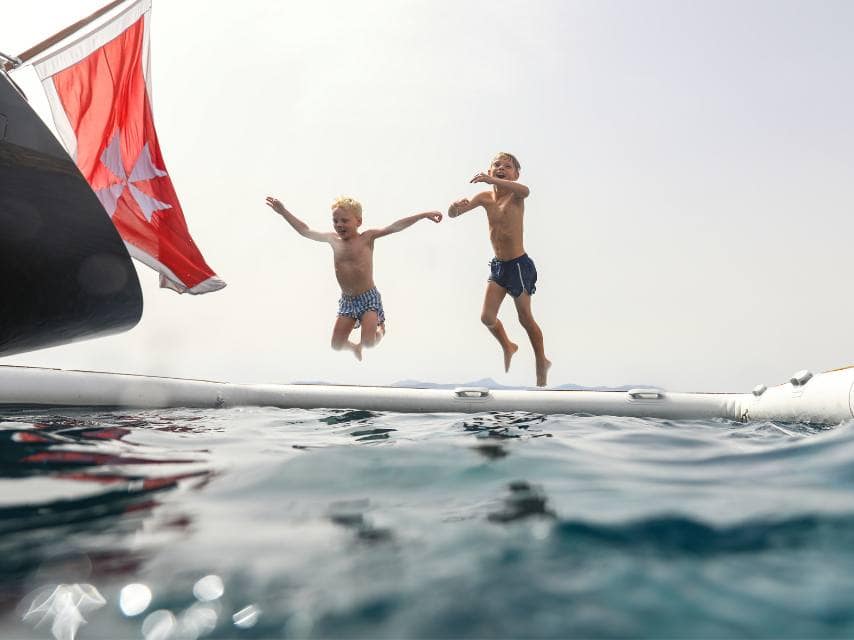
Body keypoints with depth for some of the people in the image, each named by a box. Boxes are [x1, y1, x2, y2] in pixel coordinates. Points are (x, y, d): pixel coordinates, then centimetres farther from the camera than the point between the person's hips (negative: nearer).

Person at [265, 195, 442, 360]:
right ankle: (355, 347, 39)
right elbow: (305, 231, 11)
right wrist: (283, 212, 12)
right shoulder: (333, 239, 3)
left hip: (369, 297, -5)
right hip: (347, 300, 5)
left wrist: (424, 215, -26)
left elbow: (393, 227, -18)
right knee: (336, 345, 4)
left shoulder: (367, 237, -9)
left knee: (368, 342, -14)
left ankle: (380, 328, 21)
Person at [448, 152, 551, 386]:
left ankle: (542, 363, 28)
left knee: (525, 318, 8)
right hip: (498, 265, 5)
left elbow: (525, 190, -37)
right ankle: (507, 347, 31)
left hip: (519, 264, -5)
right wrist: (456, 205, -27)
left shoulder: (515, 195, -11)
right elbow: (452, 214, -2)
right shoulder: (485, 197, 2)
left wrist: (492, 181, -51)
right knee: (487, 317, 0)